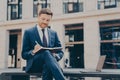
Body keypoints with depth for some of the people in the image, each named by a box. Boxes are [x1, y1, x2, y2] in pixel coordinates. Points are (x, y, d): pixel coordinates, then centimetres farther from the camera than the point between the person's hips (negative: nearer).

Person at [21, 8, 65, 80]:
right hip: (34, 64, -2)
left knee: (47, 66, -38)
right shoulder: (28, 32, 9)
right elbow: (24, 54, 6)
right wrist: (33, 52, -18)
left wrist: (55, 56, -7)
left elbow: (60, 52, 18)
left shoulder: (54, 33, 19)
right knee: (46, 53, -37)